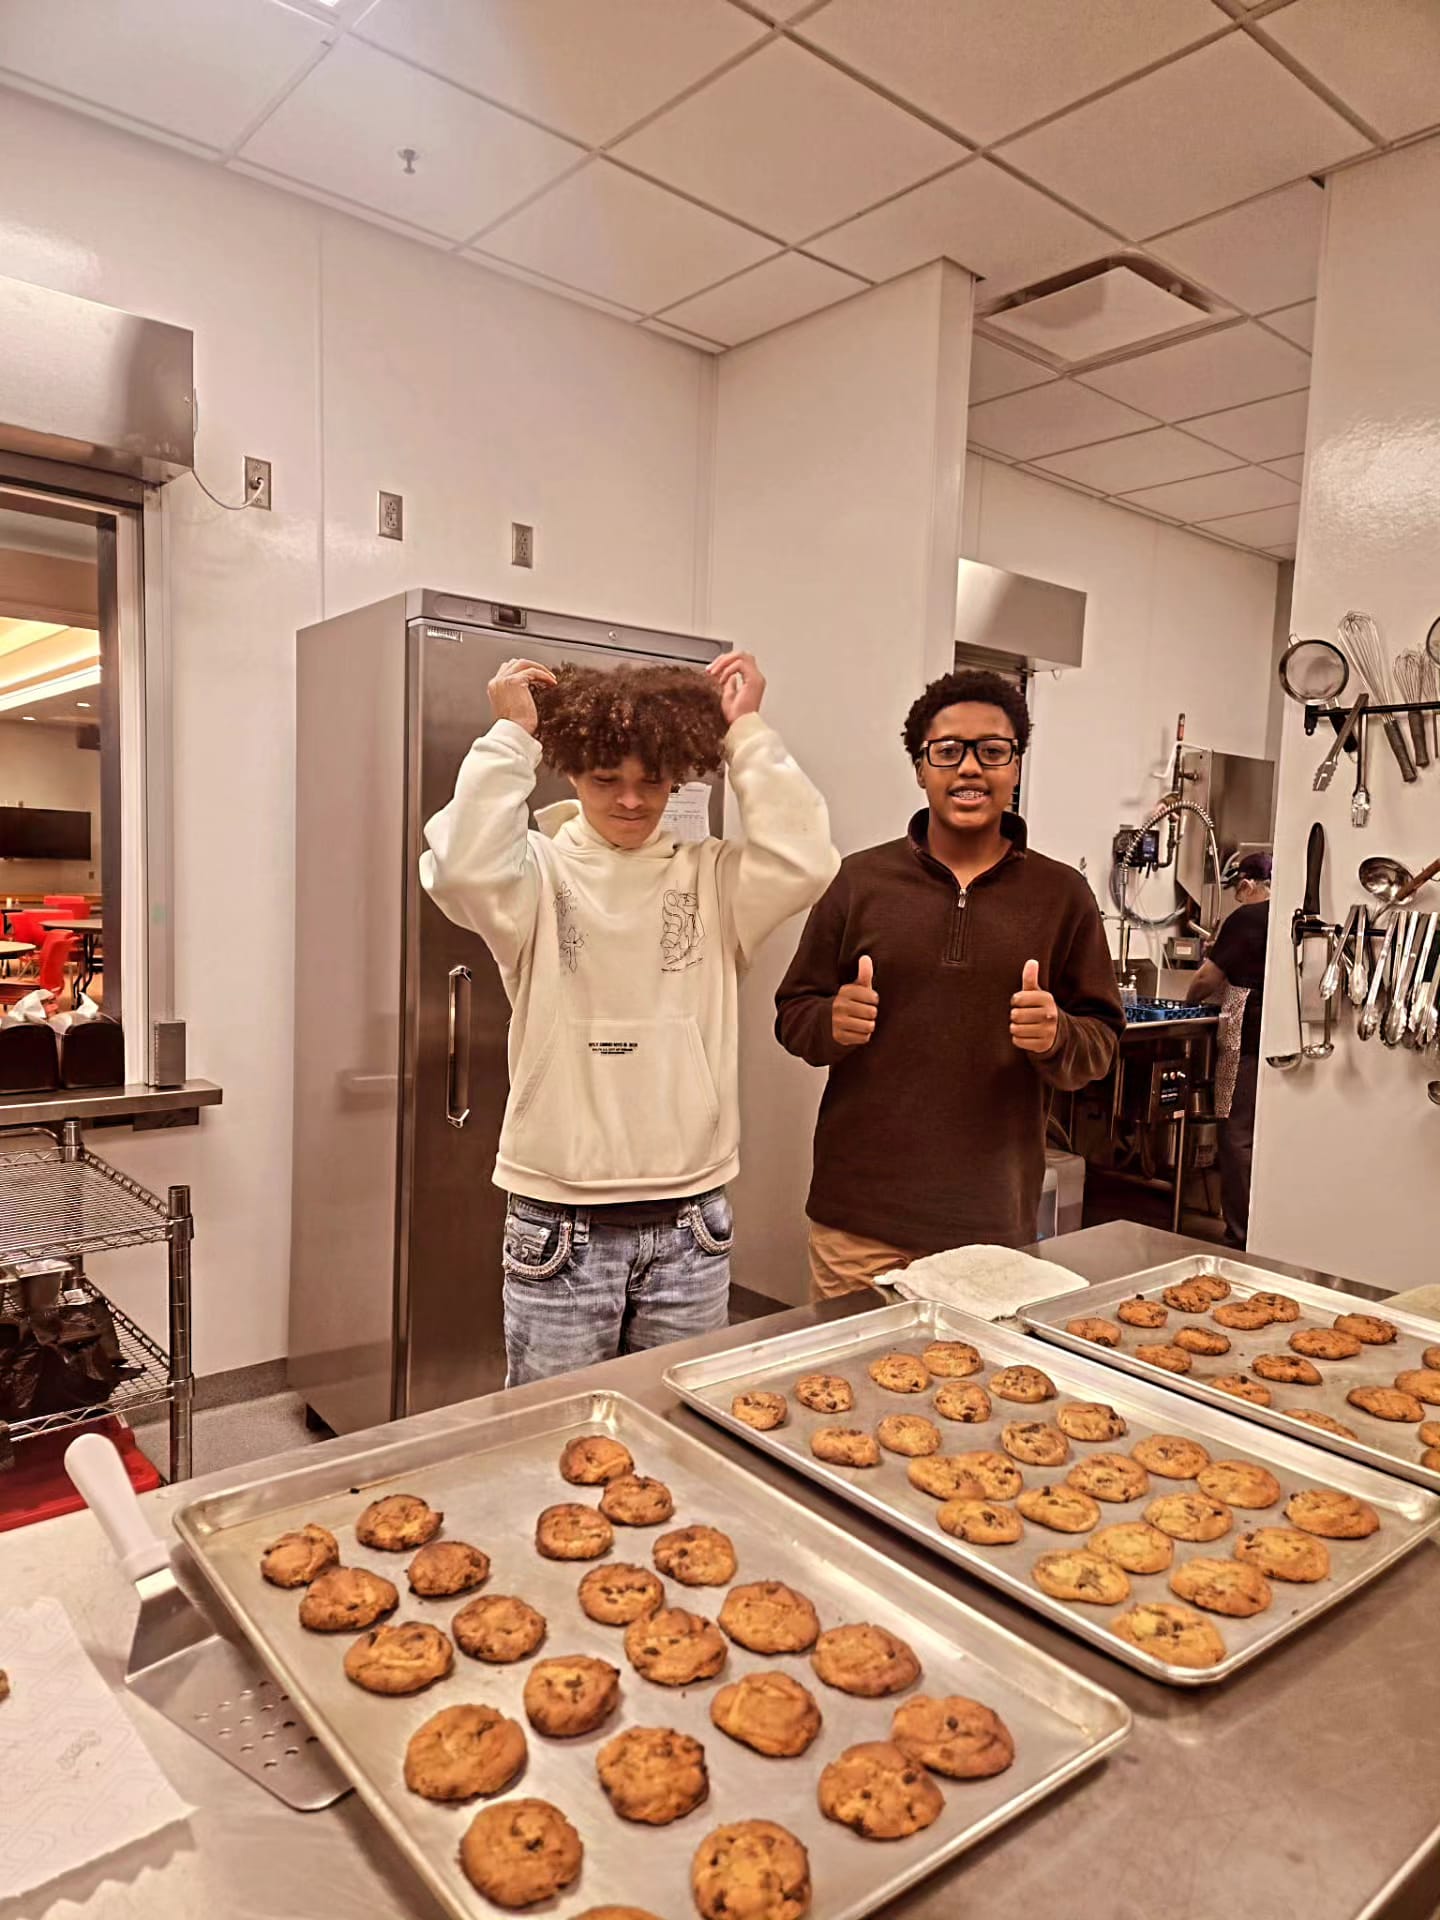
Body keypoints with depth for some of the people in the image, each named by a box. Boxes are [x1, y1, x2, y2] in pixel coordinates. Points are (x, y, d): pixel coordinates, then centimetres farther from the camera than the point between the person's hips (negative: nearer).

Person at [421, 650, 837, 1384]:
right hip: (562, 1219, -2)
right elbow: (461, 870, -25)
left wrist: (747, 735, -10)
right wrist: (512, 736, -17)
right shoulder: (541, 870, -4)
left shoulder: (711, 877, 2)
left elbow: (803, 862, -16)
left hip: (691, 1219, 2)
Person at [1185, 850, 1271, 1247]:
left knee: (1238, 1138, -2)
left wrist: (1189, 1000, 14)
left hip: (1249, 1044, -7)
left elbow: (1207, 978, -6)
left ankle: (1240, 1239, 1)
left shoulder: (1246, 917, -8)